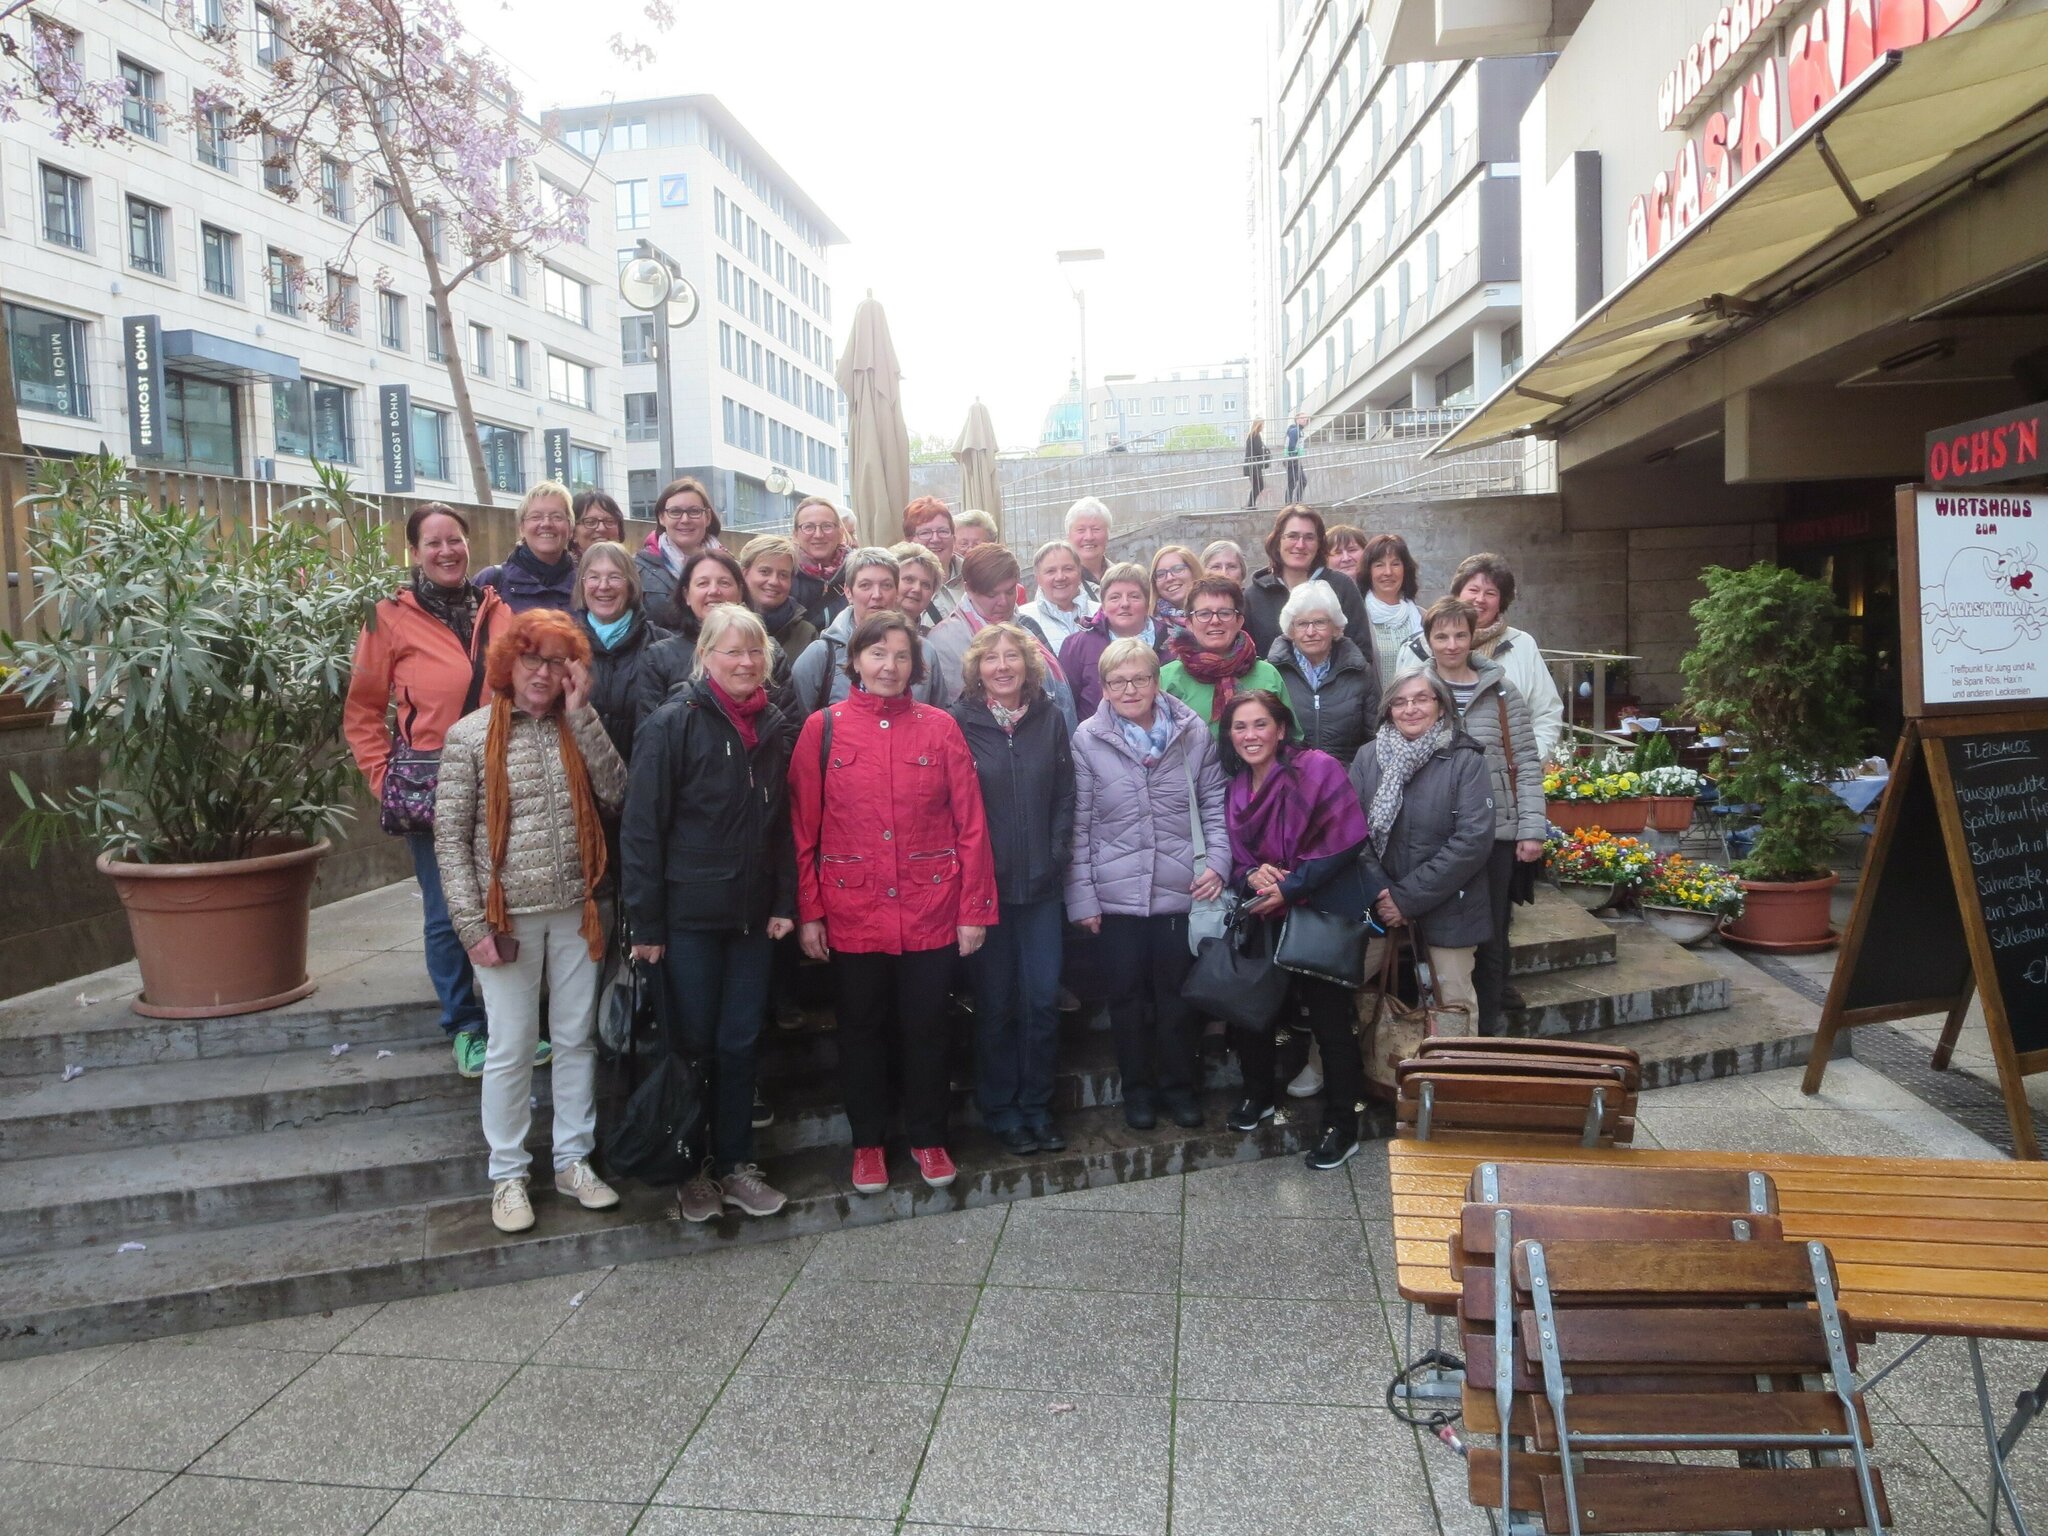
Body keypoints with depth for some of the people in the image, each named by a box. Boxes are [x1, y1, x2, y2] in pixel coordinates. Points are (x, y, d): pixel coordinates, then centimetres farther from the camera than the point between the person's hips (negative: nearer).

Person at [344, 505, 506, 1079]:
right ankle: (464, 1027, 20)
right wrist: (385, 780, -5)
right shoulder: (392, 619, -1)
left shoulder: (497, 611, 7)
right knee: (447, 913, 4)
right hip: (429, 789, -3)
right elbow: (362, 712, 4)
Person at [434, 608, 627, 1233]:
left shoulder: (577, 729, 7)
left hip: (575, 911, 3)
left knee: (576, 1039, 12)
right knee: (511, 1048, 6)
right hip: (508, 916, -3)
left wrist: (582, 714, -10)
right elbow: (450, 837, -5)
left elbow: (616, 795, -9)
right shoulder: (471, 735, -3)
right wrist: (472, 922, -11)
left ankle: (574, 1162, 26)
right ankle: (508, 1175, 22)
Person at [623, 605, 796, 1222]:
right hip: (689, 914, -4)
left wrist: (783, 904, 4)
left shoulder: (774, 728, 6)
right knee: (694, 1042, 7)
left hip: (751, 915, 4)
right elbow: (642, 828, -11)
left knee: (741, 1042, 11)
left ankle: (735, 1163, 25)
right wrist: (646, 922, -13)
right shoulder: (673, 723, -10)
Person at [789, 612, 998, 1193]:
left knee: (926, 1027, 11)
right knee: (862, 1028, 13)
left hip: (930, 910, 0)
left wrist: (976, 908, -3)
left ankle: (928, 1137, 30)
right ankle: (867, 1141, 30)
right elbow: (803, 829, 0)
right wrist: (808, 912, -4)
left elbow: (971, 824, 0)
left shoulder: (940, 727, 1)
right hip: (853, 912, 0)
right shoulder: (823, 728, 0)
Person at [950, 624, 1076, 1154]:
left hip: (1041, 885, 3)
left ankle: (1037, 1107, 21)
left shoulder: (1050, 720, 5)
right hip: (984, 886, -3)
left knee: (1044, 999, 5)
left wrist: (1056, 854, -2)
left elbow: (1065, 795, 7)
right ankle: (1001, 1112, 21)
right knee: (995, 1003, 6)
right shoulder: (959, 723, -4)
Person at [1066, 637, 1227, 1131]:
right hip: (1117, 893, -1)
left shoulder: (1193, 732, -1)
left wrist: (1217, 863, -4)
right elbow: (1078, 825, -2)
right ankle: (1137, 1089, 28)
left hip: (1181, 888, 1)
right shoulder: (1088, 739, -4)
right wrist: (1081, 896, -4)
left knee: (1177, 992, 11)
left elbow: (1213, 803, 7)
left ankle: (1179, 1085, 30)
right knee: (1126, 994, 10)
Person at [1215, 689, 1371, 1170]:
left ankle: (1342, 1126, 13)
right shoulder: (1236, 789, 8)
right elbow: (1236, 858, 12)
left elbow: (1345, 841, -18)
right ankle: (1259, 1094, 34)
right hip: (1265, 919, 6)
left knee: (1330, 1018, -1)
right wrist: (1252, 874, -12)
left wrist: (1289, 887, -20)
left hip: (1322, 914, -6)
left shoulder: (1317, 769, -12)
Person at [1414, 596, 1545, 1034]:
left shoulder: (1501, 691, 4)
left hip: (1496, 830, 1)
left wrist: (1532, 829, -4)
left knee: (1491, 934, 8)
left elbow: (1527, 765, 3)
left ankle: (1491, 1027, 21)